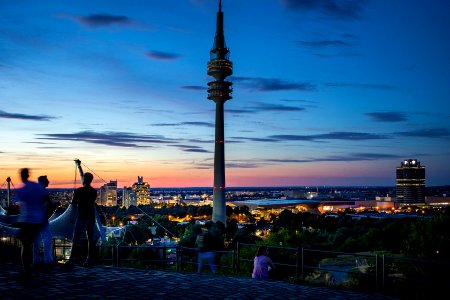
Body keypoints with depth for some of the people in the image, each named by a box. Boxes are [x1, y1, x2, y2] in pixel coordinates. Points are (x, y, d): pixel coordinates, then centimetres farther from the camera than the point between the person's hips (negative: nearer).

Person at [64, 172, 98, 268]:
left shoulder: (79, 190, -8)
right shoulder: (94, 191, 6)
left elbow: (73, 203, 0)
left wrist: (74, 195, 17)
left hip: (82, 217, -5)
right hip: (91, 218, 5)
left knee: (76, 239, -3)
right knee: (91, 239, 7)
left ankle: (71, 260, -8)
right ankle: (90, 260, 7)